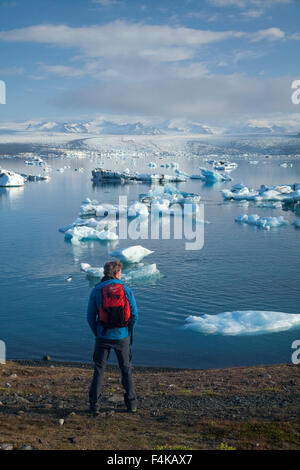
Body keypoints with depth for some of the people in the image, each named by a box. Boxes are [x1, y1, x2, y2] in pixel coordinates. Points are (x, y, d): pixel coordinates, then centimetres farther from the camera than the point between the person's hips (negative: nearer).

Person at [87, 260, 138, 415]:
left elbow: (90, 316, -2)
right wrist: (128, 333, 12)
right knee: (126, 370, 14)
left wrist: (97, 334, 11)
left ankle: (94, 404, 12)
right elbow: (134, 315, -1)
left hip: (103, 337, 0)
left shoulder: (96, 291, -5)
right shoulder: (126, 290, -4)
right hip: (122, 337, 1)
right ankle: (131, 403, 18)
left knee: (99, 370, 11)